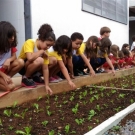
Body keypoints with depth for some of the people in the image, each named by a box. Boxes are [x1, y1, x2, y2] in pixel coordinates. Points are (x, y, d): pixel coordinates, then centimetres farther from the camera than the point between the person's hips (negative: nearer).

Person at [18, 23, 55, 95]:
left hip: (32, 66, 6)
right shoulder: (30, 42, -26)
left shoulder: (44, 50, -10)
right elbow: (30, 58, -45)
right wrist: (41, 51, -28)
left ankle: (35, 76, 5)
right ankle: (25, 78, -12)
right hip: (22, 66, -6)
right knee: (39, 60, -36)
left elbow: (45, 68, -14)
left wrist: (47, 85, -21)